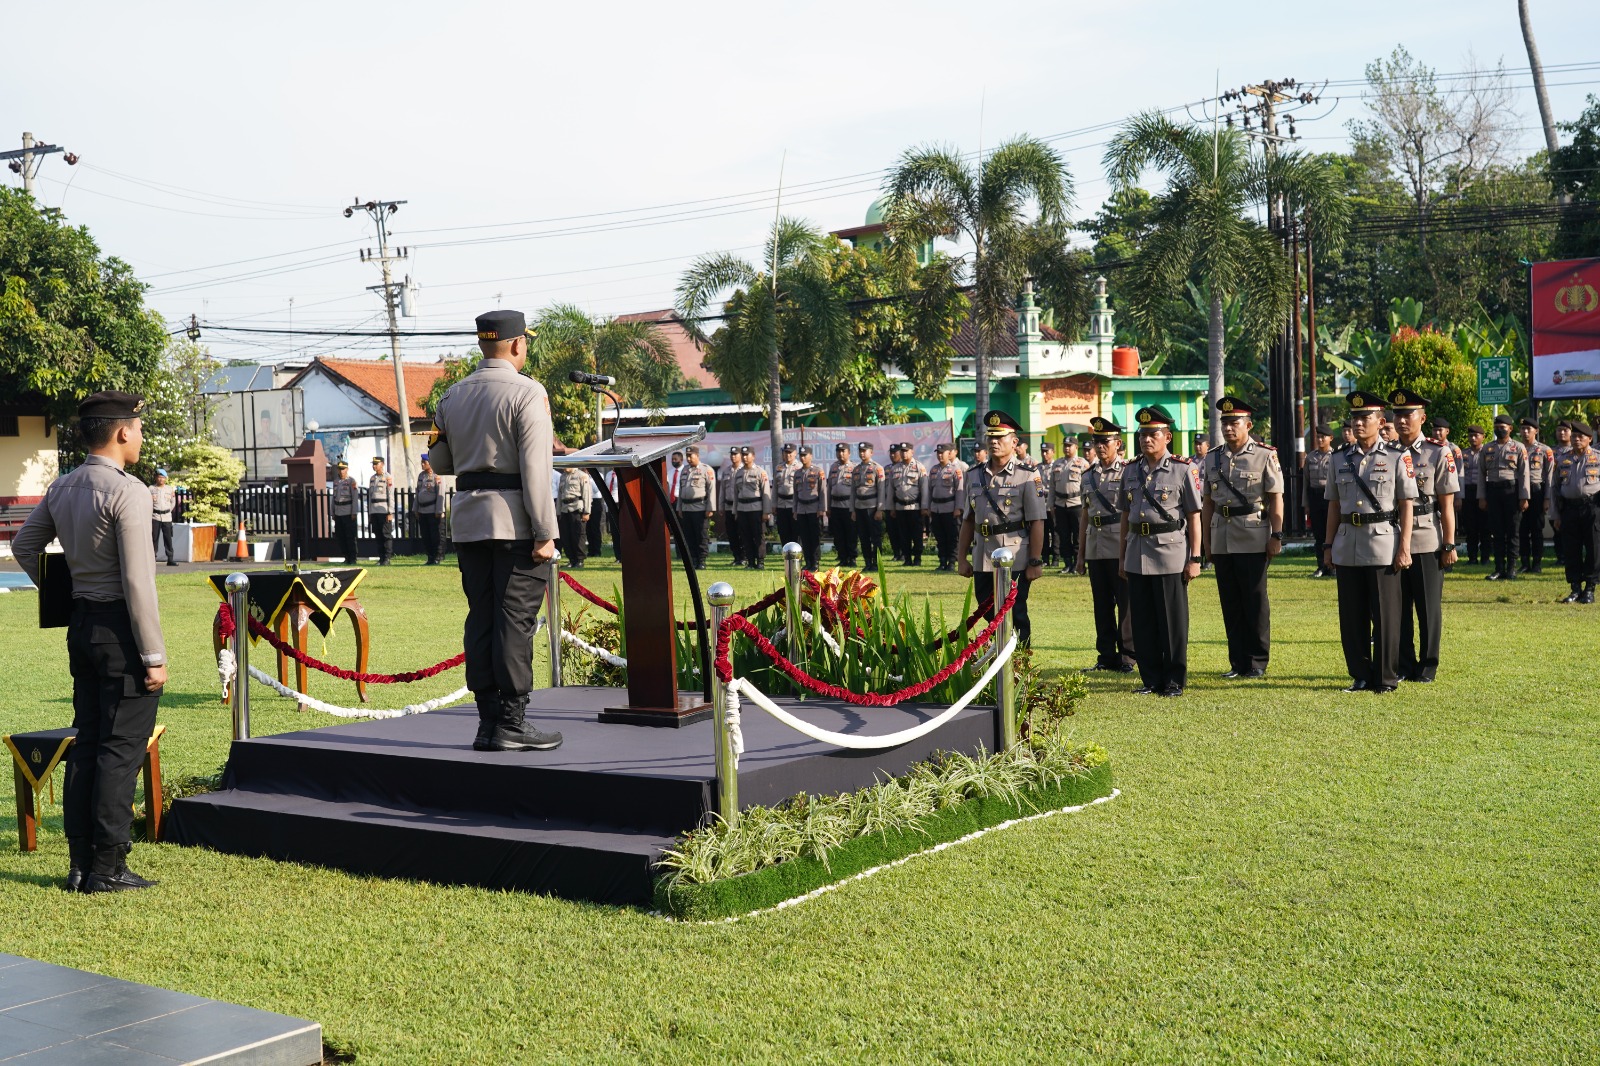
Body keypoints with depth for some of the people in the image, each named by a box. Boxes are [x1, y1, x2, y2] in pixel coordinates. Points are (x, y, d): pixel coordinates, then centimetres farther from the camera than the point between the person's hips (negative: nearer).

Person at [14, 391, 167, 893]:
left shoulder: (62, 488, 9)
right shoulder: (127, 492, -17)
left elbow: (24, 544, 22)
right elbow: (137, 580, -20)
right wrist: (154, 656, -15)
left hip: (81, 623, 8)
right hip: (120, 626, -8)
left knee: (86, 742, 12)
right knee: (122, 748, -2)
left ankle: (80, 864, 17)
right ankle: (107, 867, 1)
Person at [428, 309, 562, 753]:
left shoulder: (452, 396, 11)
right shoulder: (527, 393, -9)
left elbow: (440, 461, 17)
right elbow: (535, 468, -15)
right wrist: (545, 533, -14)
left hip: (468, 522, 6)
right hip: (515, 521, -6)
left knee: (480, 619, 8)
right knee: (515, 621, -4)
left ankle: (488, 723, 11)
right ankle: (512, 724, -3)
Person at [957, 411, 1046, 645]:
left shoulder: (1028, 476, -4)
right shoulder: (974, 476, 10)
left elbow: (1037, 523, -8)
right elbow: (968, 520, 14)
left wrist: (1035, 562, -12)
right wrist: (962, 559, 11)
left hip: (1015, 560, -5)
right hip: (983, 560, 5)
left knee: (1015, 616, -1)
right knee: (989, 617, 11)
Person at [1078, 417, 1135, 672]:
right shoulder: (1089, 475, 13)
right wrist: (1080, 553, 14)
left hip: (1120, 547, -5)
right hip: (1095, 548, 5)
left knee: (1126, 603, -1)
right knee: (1102, 604, 9)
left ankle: (1127, 656, 7)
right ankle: (1107, 657, 17)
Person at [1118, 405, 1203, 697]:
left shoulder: (1183, 469, -2)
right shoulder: (1131, 471, 11)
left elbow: (1194, 518, -2)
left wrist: (1195, 559, -7)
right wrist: (1121, 558, 14)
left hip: (1170, 554, -4)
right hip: (1137, 555, 5)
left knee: (1173, 621, 0)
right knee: (1142, 621, 7)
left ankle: (1174, 681, 9)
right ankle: (1151, 679, 16)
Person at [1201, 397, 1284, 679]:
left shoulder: (1265, 456, -2)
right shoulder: (1212, 459, 10)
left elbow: (1276, 499, -4)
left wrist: (1276, 536, -9)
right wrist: (1206, 540, 11)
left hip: (1253, 539, -4)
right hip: (1221, 540, 4)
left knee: (1255, 602, 1)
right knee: (1230, 603, 8)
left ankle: (1258, 662, 10)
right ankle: (1238, 662, 15)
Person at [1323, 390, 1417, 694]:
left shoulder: (1397, 459, -1)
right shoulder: (1341, 460, 11)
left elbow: (1407, 506, -3)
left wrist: (1405, 547, -9)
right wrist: (1329, 545, 10)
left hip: (1383, 545, -4)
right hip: (1348, 548, 4)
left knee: (1385, 616, 0)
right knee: (1352, 617, 7)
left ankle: (1387, 678, 9)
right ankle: (1361, 676, 16)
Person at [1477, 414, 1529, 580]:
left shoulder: (1519, 448, 2)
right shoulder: (1486, 449, 10)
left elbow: (1524, 474, -2)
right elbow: (1481, 474, 10)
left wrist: (1523, 498, -9)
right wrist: (1481, 497, 3)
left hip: (1512, 491, -3)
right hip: (1493, 491, 3)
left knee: (1512, 530, 1)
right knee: (1496, 531, 4)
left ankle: (1511, 568, 7)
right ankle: (1499, 568, 8)